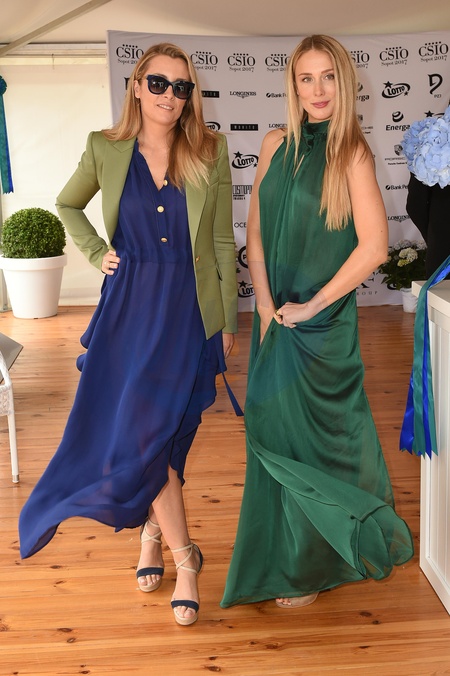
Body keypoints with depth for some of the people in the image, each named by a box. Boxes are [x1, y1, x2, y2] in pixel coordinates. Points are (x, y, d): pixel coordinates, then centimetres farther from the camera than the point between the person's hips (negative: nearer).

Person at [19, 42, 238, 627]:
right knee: (142, 432, -2)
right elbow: (68, 206, 20)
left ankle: (151, 531, 25)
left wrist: (230, 321, 2)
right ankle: (183, 554, 15)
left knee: (163, 433, 2)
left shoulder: (210, 151, -1)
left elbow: (224, 243, 2)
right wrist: (97, 252, 5)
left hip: (191, 310, 0)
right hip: (131, 305, 1)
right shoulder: (106, 149, 1)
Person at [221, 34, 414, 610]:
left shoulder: (352, 153, -9)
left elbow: (373, 246, -16)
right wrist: (266, 308, -5)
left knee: (312, 434, 4)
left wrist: (311, 307, -13)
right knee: (273, 429, 11)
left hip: (324, 324, -5)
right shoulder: (276, 145, 5)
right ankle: (286, 555, 33)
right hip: (275, 318, 5)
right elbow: (255, 232, 4)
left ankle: (313, 566, 26)